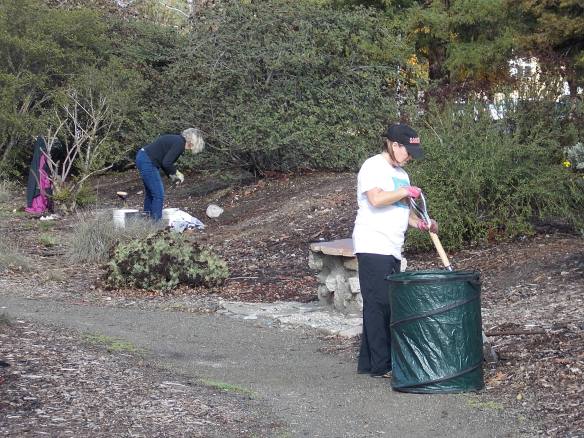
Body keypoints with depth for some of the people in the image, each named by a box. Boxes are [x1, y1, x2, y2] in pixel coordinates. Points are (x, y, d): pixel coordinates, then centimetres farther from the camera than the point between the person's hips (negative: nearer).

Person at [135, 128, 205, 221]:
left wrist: (171, 175, 12)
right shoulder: (180, 144, -15)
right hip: (147, 162, -11)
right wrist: (176, 173, -5)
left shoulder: (176, 140, 14)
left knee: (150, 192, 21)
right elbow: (166, 163, -20)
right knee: (158, 195, -5)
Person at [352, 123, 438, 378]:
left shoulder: (400, 173, 21)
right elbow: (376, 199, -23)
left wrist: (419, 223, 6)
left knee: (387, 305, 8)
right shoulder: (373, 166, -7)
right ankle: (382, 365, -6)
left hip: (392, 250, 9)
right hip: (373, 247, -9)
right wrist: (405, 191, -11)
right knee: (379, 304, -8)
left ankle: (368, 363, 14)